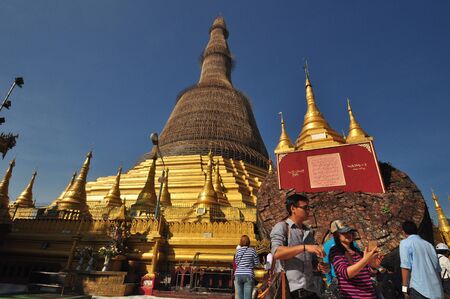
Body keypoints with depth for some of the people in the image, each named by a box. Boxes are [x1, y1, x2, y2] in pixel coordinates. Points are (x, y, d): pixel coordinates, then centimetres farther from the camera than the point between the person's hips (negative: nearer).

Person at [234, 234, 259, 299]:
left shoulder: (238, 251, 5)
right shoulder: (252, 250, -2)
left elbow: (237, 263, 9)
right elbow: (257, 263, 1)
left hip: (238, 275, 2)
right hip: (248, 275, -2)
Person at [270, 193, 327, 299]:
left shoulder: (308, 232, 15)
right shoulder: (282, 227, -5)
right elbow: (276, 253, -20)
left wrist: (320, 266, 0)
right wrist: (304, 247, -27)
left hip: (310, 289, 6)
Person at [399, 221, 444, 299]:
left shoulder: (405, 243, -2)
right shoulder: (428, 244, 17)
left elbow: (406, 266, -12)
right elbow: (438, 268, 18)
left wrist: (405, 286, -10)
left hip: (419, 289, -7)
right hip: (437, 291, 7)